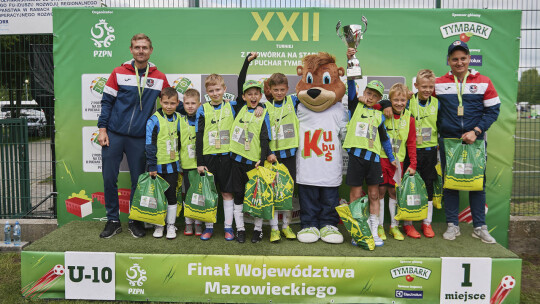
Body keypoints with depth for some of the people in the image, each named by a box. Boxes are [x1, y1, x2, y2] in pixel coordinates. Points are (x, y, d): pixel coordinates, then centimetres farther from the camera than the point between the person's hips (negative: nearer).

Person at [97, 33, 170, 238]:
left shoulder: (159, 78, 5)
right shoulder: (119, 73, 2)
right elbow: (106, 101, 3)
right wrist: (102, 128, -3)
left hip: (140, 138, 0)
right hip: (114, 135, 0)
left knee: (138, 181, 6)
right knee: (109, 178, 3)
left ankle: (135, 221, 22)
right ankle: (113, 221, 18)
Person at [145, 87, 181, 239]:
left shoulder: (178, 119, 4)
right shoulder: (154, 120, -12)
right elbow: (150, 145, -12)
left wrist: (179, 162, 15)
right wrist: (151, 166, -13)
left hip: (172, 165, 3)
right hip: (158, 166, -3)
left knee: (171, 195, 8)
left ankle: (171, 225, 20)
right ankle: (159, 225, 23)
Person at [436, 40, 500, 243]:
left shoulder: (484, 82, 3)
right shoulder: (439, 84, 4)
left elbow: (493, 110, 1)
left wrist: (476, 131, -13)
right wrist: (437, 137, -1)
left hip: (475, 141, 0)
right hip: (448, 141, 0)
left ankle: (480, 227, 16)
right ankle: (452, 225, 15)